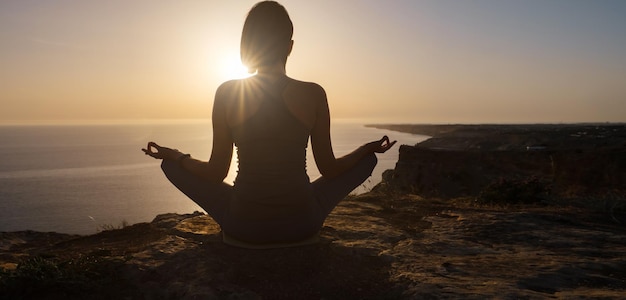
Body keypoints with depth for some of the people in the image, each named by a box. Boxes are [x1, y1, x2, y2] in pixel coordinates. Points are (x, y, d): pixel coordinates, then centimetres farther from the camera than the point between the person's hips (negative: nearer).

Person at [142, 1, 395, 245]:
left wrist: (174, 156, 19)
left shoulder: (227, 93, -6)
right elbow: (329, 169, 2)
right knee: (367, 160, 22)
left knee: (172, 166, 21)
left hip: (243, 227, 0)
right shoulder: (314, 94, -6)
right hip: (301, 224, 1)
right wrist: (369, 148, 20)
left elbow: (216, 173, 0)